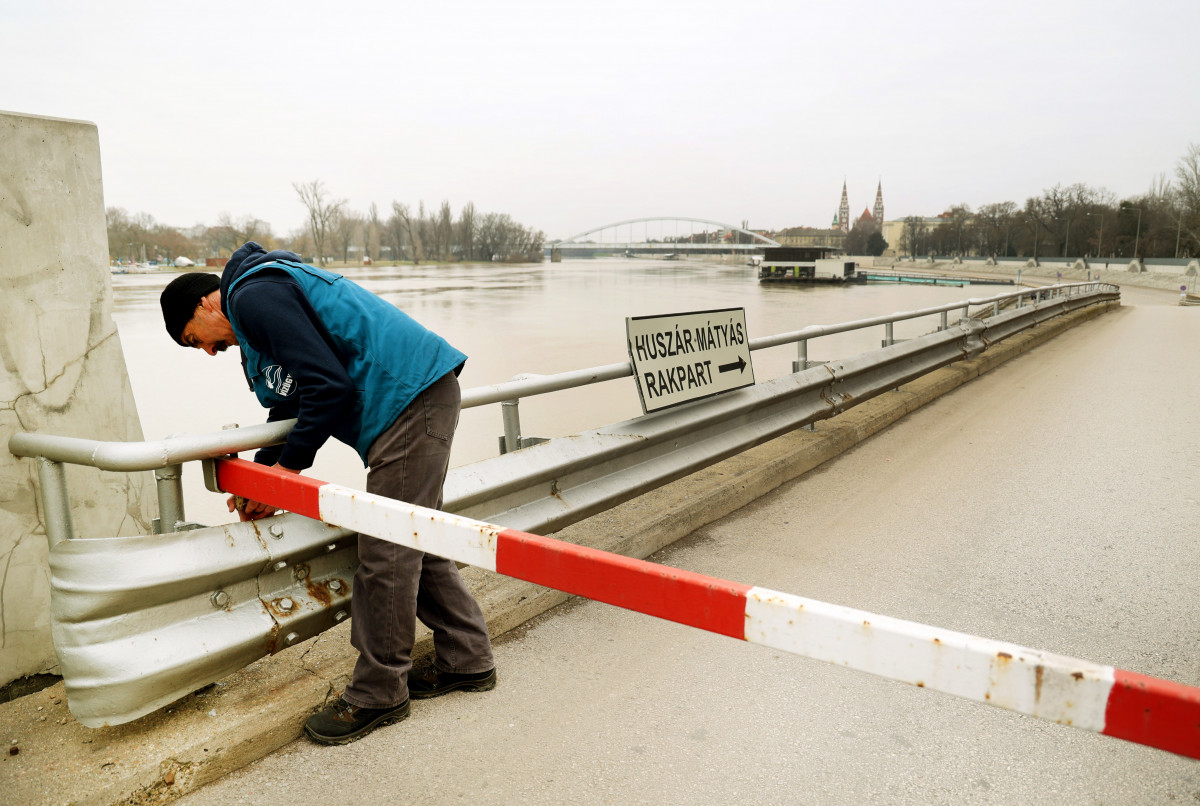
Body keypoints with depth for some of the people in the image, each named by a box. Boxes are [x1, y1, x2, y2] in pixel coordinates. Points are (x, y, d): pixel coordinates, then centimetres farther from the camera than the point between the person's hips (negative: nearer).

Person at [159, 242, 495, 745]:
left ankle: (378, 696, 11)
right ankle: (467, 661, 27)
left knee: (386, 556, -4)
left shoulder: (254, 295, -9)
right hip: (423, 397, 11)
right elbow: (290, 403, 27)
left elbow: (330, 387, -18)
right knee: (414, 544, 16)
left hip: (410, 397, -11)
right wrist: (262, 473, 15)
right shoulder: (264, 289, 25)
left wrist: (289, 465, -7)